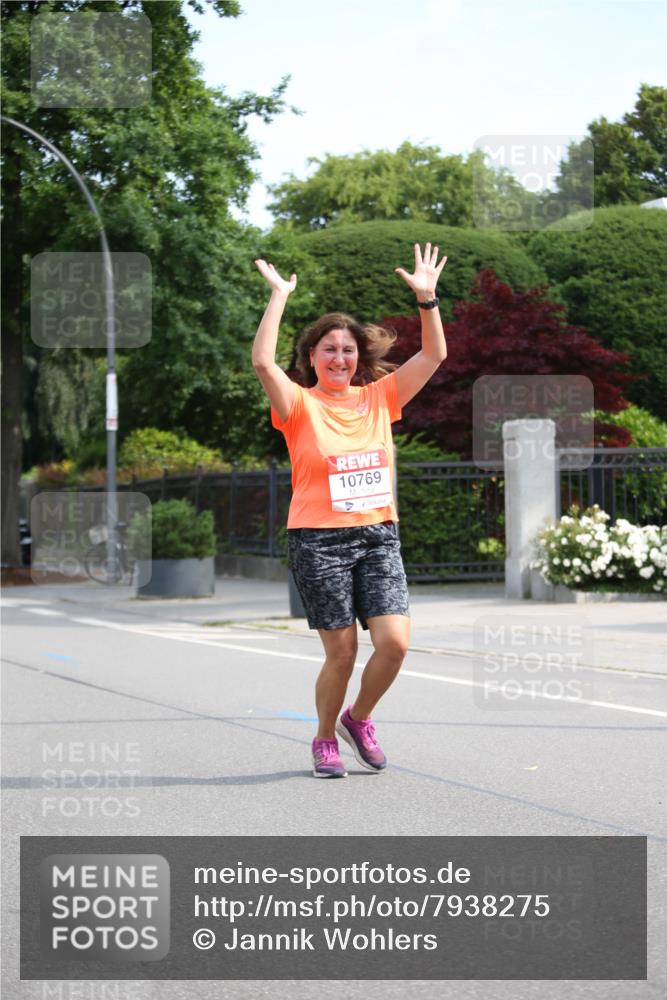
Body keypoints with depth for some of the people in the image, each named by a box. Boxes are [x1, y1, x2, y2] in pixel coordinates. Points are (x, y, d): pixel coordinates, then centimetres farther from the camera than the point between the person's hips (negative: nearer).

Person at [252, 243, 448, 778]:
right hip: (319, 541, -3)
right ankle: (325, 738, 23)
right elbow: (263, 361, -20)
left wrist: (426, 297, -4)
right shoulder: (300, 405, -2)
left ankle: (359, 719, 19)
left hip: (379, 536, 4)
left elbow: (434, 354, 7)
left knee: (395, 641, -9)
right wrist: (280, 296, -17)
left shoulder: (379, 397, 9)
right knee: (342, 653, -2)